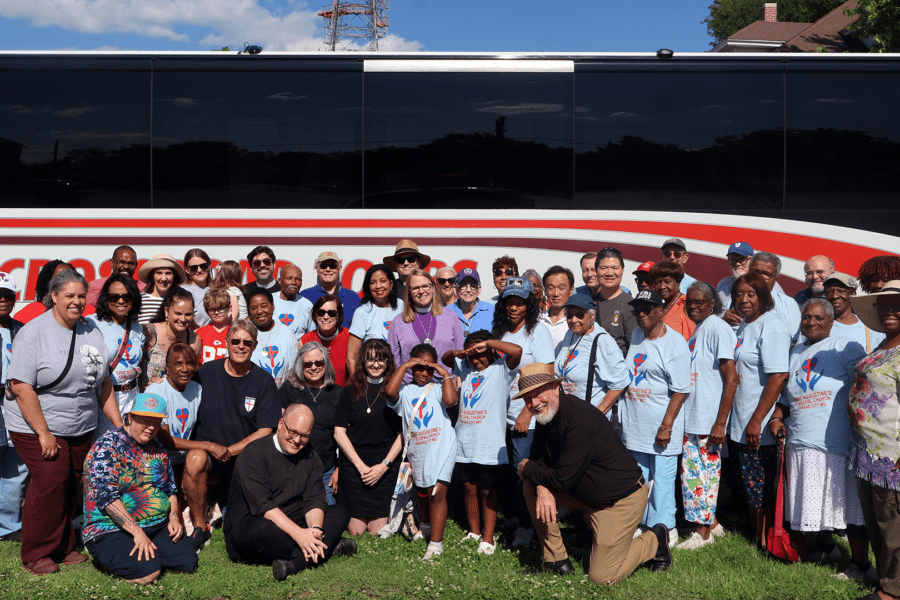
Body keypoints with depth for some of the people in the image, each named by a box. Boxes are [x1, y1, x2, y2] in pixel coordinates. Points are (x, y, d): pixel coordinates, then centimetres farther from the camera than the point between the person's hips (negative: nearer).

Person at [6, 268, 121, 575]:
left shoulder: (91, 331, 8)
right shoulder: (34, 332, -10)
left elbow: (103, 383, 14)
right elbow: (21, 387, -15)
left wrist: (119, 425, 9)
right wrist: (43, 433, -18)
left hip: (81, 429, 6)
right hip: (37, 426, -5)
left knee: (72, 486, 8)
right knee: (51, 483, -9)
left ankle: (63, 548, 22)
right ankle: (37, 555, 7)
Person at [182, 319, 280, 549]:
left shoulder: (264, 381, -1)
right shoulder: (206, 373, 0)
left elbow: (265, 431, -4)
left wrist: (229, 450, -13)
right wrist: (211, 447, -12)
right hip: (207, 450, 0)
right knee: (195, 458, -36)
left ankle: (225, 502, 29)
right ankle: (199, 527, -15)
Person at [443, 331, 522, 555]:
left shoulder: (501, 369, -1)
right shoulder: (464, 367, 14)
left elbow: (517, 350, -17)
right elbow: (444, 359, 27)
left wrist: (488, 343, -14)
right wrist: (455, 353, 5)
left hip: (490, 445, -5)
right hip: (464, 442, 5)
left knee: (488, 491, 4)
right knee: (469, 488, 14)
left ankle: (488, 538, 13)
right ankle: (474, 532, 28)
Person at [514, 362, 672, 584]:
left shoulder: (580, 420, -31)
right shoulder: (546, 413, -3)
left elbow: (563, 479, -29)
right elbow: (538, 456, 2)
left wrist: (527, 469, -12)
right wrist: (542, 487, -20)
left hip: (622, 498, -8)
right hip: (585, 493, 8)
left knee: (601, 577, -5)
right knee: (532, 486, -6)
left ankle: (654, 541, 19)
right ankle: (557, 560, 6)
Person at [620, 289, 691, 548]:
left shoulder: (675, 343, -11)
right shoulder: (636, 335, 12)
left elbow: (680, 390, -14)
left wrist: (666, 426, -18)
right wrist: (623, 405, 21)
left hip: (661, 425, -7)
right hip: (634, 423, 7)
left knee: (661, 478, -2)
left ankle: (664, 529, 12)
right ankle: (641, 524, 26)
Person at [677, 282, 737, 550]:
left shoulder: (717, 328, -12)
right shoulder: (696, 329, 14)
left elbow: (731, 379, -17)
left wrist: (720, 423, -19)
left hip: (708, 421, -8)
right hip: (691, 418, 8)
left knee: (702, 474, 0)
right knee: (693, 472, 13)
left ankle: (703, 532, 11)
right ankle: (712, 523, 26)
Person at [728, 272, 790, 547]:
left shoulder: (771, 326, -16)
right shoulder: (742, 325, 11)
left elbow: (778, 377, -22)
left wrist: (757, 421, -22)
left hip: (759, 425, -8)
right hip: (737, 422, 8)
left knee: (759, 484, 2)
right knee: (745, 482, 17)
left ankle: (763, 541, 16)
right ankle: (752, 531, 31)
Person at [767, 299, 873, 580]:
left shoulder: (847, 349, -1)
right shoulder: (794, 354, 17)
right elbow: (786, 396, 25)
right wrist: (777, 417, 8)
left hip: (839, 444, -5)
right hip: (800, 443, 5)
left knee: (850, 505, 1)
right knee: (812, 503, 14)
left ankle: (860, 565, 16)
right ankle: (827, 548, 37)